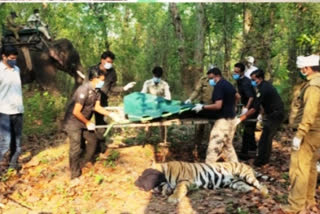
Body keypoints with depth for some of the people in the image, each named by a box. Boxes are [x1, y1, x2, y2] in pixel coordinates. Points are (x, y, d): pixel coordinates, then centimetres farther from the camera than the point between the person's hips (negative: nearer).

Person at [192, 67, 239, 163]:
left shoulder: (219, 86, -15)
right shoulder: (229, 85, 14)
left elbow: (218, 105, -23)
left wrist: (203, 107, -14)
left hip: (223, 120, -10)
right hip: (232, 119, 10)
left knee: (214, 147, -5)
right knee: (228, 146, 18)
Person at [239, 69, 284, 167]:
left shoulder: (263, 89, -21)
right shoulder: (266, 85, 10)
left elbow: (255, 108, -23)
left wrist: (243, 117, -19)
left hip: (274, 115, -10)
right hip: (277, 113, 10)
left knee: (264, 138, -8)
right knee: (268, 137, 16)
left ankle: (261, 160, -4)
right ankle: (265, 158, 24)